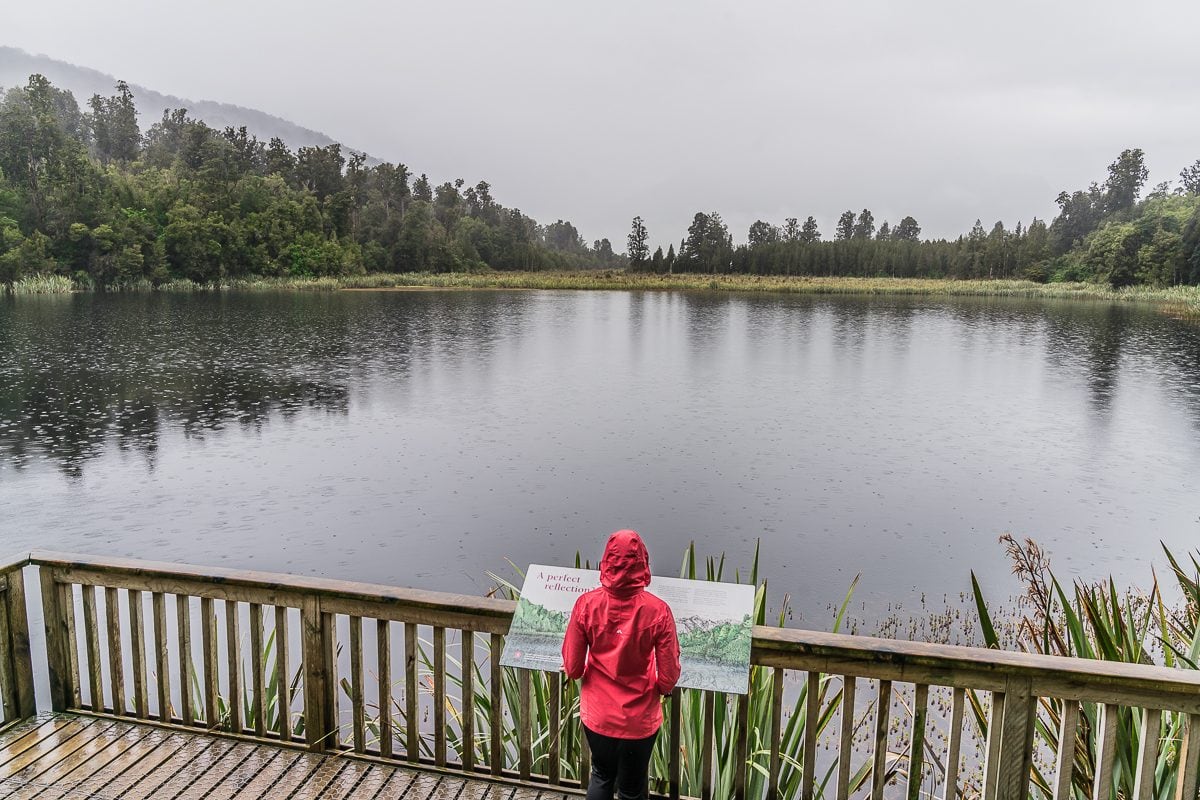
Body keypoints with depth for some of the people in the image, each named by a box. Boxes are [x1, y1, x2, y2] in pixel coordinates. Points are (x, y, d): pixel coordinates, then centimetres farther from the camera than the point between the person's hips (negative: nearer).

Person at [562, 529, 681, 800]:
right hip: (639, 719, -1)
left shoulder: (586, 604, -18)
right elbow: (669, 678, -16)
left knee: (601, 776, 28)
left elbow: (572, 668, -10)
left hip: (597, 714, 2)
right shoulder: (658, 610, -22)